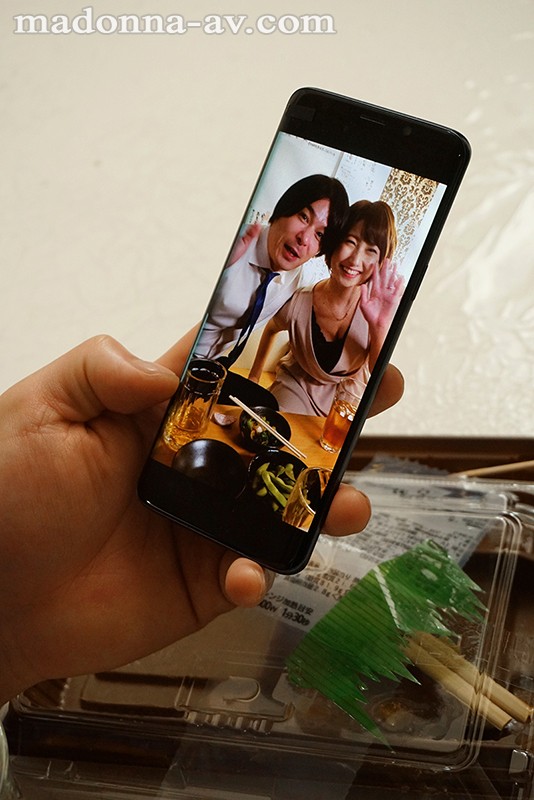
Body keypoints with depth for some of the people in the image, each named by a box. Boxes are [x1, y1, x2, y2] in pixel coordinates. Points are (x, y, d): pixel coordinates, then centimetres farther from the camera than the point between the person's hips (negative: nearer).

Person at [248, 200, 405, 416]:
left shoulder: (378, 303, -24)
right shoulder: (298, 303, -25)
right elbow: (271, 329, 2)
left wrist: (380, 327, -37)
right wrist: (254, 377, 7)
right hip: (297, 385, -2)